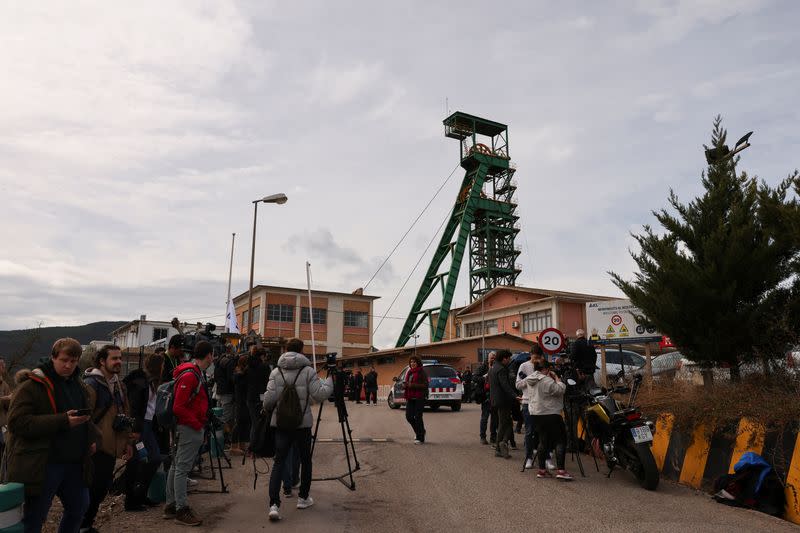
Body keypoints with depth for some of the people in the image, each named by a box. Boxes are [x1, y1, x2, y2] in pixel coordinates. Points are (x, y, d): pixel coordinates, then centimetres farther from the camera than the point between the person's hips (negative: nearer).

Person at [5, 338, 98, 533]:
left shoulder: (81, 386, 12)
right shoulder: (32, 386, -9)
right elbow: (17, 422, -19)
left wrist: (91, 437, 6)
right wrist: (62, 421, -26)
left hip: (74, 463, 7)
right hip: (41, 464, -7)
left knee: (80, 506, 17)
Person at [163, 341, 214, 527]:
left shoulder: (196, 373, 12)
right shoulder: (190, 376, -19)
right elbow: (178, 407, -21)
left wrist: (201, 422, 13)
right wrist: (197, 424, -15)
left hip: (190, 428, 10)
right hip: (189, 428, -10)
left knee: (176, 466, 15)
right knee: (182, 468, -2)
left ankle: (171, 506, 25)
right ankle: (181, 510, 5)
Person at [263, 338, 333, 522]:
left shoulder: (276, 372, -1)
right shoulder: (308, 371, -7)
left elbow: (269, 398, -7)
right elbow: (320, 395, -11)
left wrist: (267, 409, 14)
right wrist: (329, 381, 6)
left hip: (281, 423, 2)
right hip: (303, 423, -1)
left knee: (279, 462, 4)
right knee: (305, 460, 17)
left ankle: (274, 504, -8)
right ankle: (303, 498, 29)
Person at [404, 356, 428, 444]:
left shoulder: (421, 372, -8)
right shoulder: (409, 372, 15)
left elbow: (425, 385, -15)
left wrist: (412, 385, -20)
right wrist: (406, 384, 4)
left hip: (419, 398, -7)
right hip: (410, 398, 7)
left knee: (418, 417, -4)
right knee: (409, 416, 3)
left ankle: (420, 438, 8)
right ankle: (419, 431, 28)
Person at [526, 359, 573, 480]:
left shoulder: (530, 380, 10)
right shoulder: (547, 380, -18)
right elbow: (560, 389, -17)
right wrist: (556, 377, -5)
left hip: (536, 414, 8)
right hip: (550, 414, -8)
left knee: (543, 441, 14)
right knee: (561, 440, -1)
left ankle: (541, 469, 15)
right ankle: (560, 470, -7)